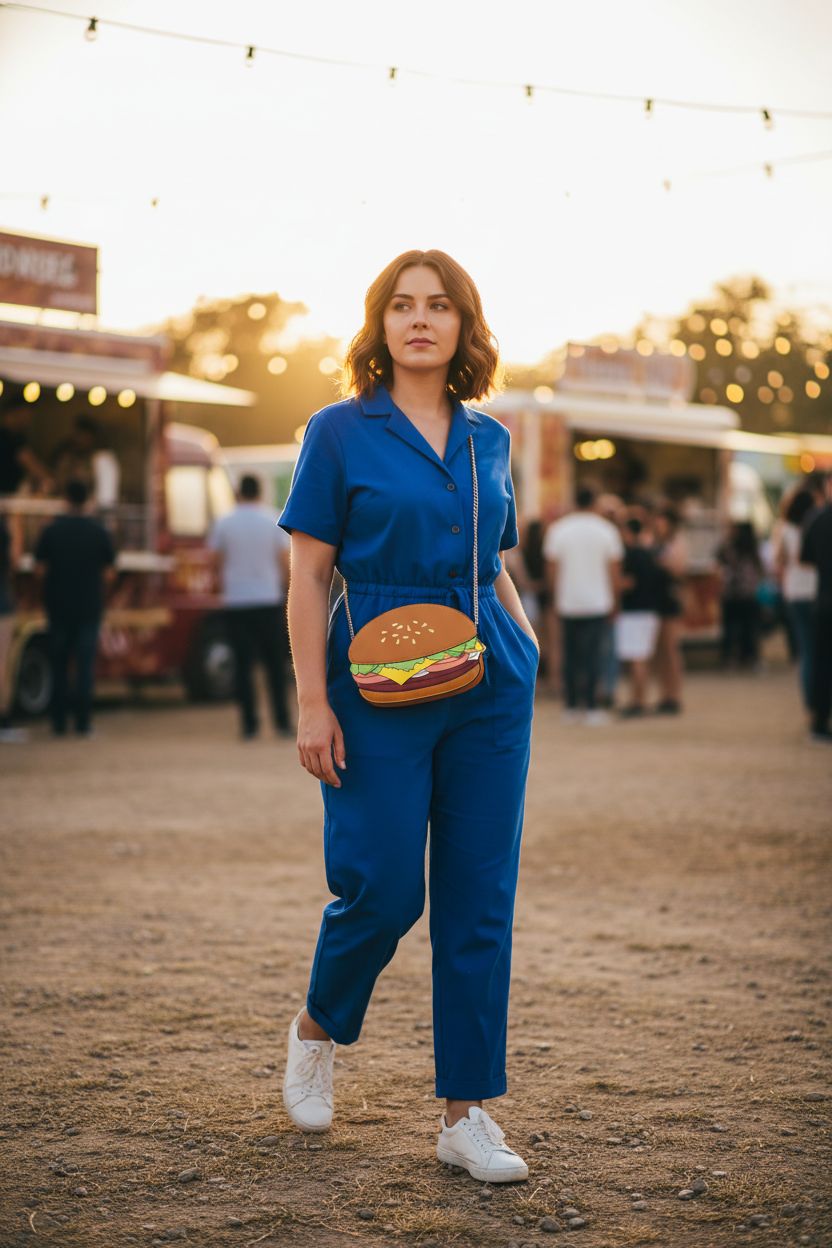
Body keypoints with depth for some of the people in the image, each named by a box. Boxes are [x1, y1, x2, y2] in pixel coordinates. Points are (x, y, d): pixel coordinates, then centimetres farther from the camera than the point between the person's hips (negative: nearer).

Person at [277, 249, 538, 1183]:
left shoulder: (488, 440, 11)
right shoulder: (341, 433, -1)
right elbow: (308, 575, -4)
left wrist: (526, 641, 4)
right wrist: (312, 702, -10)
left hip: (488, 692, 4)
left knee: (480, 901, 3)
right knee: (383, 889, -3)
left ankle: (466, 1113, 11)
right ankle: (317, 1029, 28)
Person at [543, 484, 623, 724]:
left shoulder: (557, 530, 1)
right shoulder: (606, 530, -1)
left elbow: (552, 568, 3)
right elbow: (614, 569, 0)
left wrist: (556, 597, 13)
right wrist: (615, 600, 9)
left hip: (567, 603, 2)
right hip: (598, 603, -2)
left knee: (570, 655, 8)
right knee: (593, 655, -1)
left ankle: (571, 707, 10)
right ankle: (591, 708, -4)